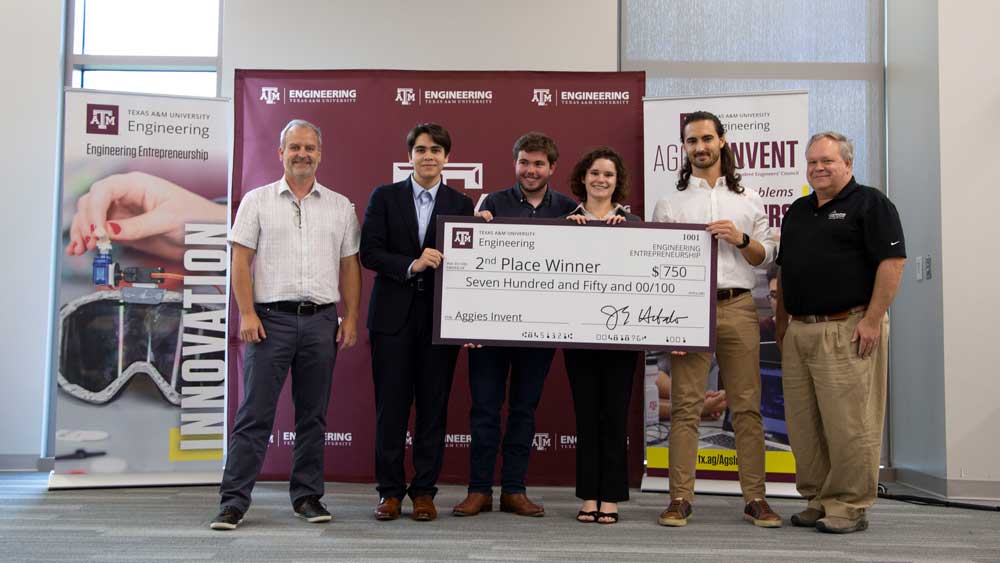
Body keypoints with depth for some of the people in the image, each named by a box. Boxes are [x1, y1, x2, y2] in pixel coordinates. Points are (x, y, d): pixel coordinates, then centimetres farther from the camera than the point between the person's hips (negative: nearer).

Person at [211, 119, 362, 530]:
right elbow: (241, 262, 1)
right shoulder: (258, 200, 5)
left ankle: (307, 496, 19)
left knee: (313, 415, 9)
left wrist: (351, 318, 3)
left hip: (321, 320, 2)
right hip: (270, 318, -2)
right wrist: (247, 314, -8)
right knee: (255, 413, -2)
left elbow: (350, 266, 10)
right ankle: (234, 501, 4)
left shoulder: (340, 206, 11)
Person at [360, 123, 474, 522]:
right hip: (393, 316, 0)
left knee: (433, 408, 5)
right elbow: (368, 252, -2)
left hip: (439, 319, 1)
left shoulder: (462, 205, 8)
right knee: (391, 407, 3)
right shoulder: (384, 198, 6)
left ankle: (424, 491, 15)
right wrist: (411, 265, -17)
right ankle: (390, 491, 14)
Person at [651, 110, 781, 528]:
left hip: (737, 306, 2)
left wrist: (740, 239, -7)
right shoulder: (669, 202, 11)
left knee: (746, 404, 2)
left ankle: (755, 498, 8)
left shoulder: (748, 199, 16)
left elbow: (765, 256, 13)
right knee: (684, 406, -3)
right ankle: (680, 499, 2)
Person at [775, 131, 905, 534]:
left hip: (847, 330, -7)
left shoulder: (870, 203, -1)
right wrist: (782, 324, 18)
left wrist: (872, 320, -16)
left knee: (848, 422, -5)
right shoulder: (797, 211, 20)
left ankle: (850, 507, 5)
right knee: (803, 425, 8)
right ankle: (817, 501, 19)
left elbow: (892, 262, -10)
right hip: (798, 331, 7)